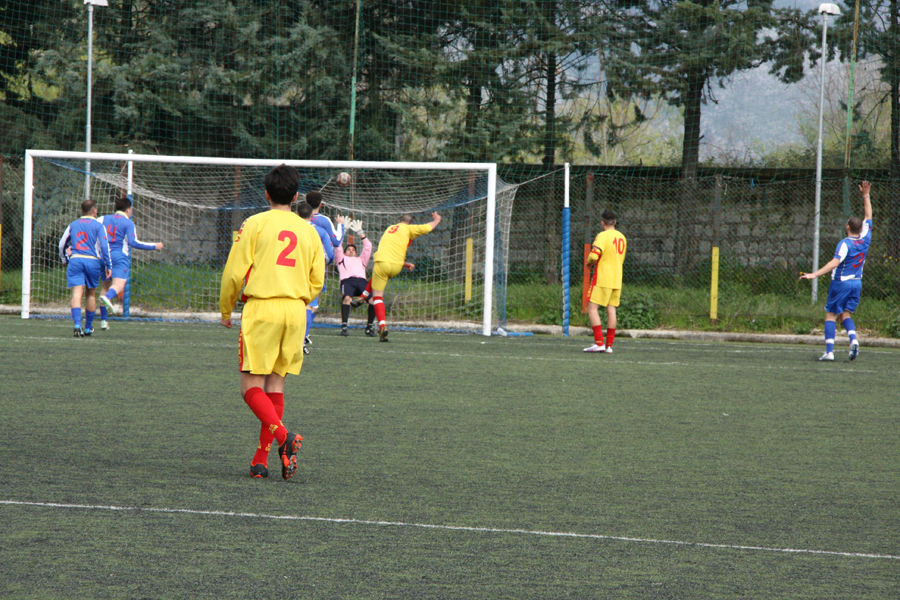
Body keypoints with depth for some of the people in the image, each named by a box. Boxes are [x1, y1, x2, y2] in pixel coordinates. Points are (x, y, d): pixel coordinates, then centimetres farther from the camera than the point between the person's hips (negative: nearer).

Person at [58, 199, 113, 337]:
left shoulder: (73, 225, 15)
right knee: (91, 294, 13)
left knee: (77, 293, -9)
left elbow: (62, 244, 21)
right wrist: (108, 266, 1)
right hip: (93, 261, -1)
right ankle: (88, 328, 19)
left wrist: (65, 259, 36)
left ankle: (77, 325, -28)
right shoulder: (98, 226, 4)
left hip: (75, 260, 1)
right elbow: (105, 246, -3)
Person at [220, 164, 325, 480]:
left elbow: (235, 273, -3)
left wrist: (225, 310, 11)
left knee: (251, 385, -2)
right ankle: (262, 458, 8)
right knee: (275, 383, 10)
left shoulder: (255, 224, -2)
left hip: (261, 309, -4)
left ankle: (283, 436, -25)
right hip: (295, 312, 4)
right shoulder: (308, 231, 11)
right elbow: (317, 282, 12)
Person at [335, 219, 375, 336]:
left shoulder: (361, 260, 41)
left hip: (362, 281, 3)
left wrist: (360, 232, 38)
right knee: (347, 298, -35)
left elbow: (368, 246, 38)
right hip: (347, 280, -3)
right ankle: (344, 326, -34)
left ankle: (369, 327, -12)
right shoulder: (342, 259, 35)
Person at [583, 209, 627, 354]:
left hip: (602, 278, -7)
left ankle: (599, 343, -13)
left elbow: (594, 255, -23)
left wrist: (589, 262, -1)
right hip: (617, 279, 7)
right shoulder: (621, 237, 12)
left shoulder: (602, 236, -12)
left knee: (592, 308, -4)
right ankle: (609, 345, 4)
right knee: (611, 310, 6)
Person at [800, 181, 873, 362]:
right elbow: (868, 216, 15)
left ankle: (829, 351, -9)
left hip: (841, 283, -6)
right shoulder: (865, 239, 2)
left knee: (831, 315, 0)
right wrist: (866, 196, 21)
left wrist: (815, 275, -35)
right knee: (845, 315, 15)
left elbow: (835, 262, -29)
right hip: (857, 283, 6)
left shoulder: (845, 244, -16)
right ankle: (853, 338, -13)